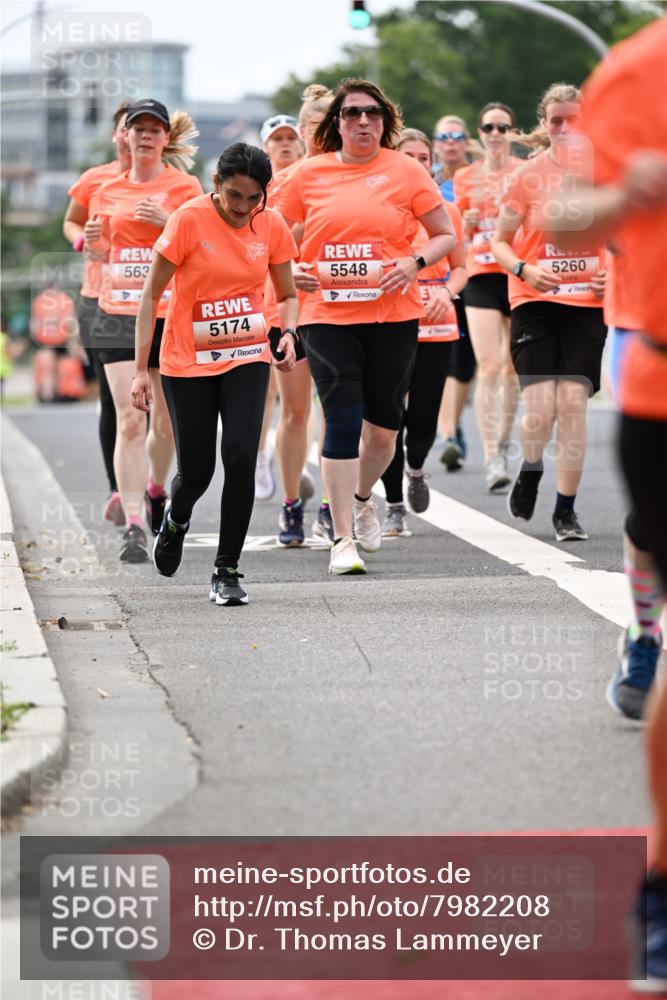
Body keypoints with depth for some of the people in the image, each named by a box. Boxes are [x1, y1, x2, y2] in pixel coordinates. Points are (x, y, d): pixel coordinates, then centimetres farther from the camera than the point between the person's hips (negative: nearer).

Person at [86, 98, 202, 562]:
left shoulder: (184, 186, 1)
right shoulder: (109, 190, 11)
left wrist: (169, 222, -19)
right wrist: (94, 240, 0)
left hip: (172, 312, -1)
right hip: (119, 311, 1)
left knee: (166, 422, 9)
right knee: (129, 420, -12)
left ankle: (156, 489, 40)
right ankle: (134, 525, -15)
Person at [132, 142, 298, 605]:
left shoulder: (272, 225, -3)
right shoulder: (190, 220, -13)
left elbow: (288, 294, 10)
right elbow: (151, 294, -9)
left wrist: (288, 333, -12)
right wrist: (141, 368, -12)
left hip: (248, 358, 2)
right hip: (188, 362, -2)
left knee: (241, 459, -15)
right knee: (196, 472, 1)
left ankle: (227, 572, -1)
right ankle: (176, 519, 39)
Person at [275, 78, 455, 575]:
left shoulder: (405, 171, 2)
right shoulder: (309, 174, 4)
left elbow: (446, 235, 6)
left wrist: (415, 262, -13)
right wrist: (292, 270, -7)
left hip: (393, 315, 1)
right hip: (328, 315, -1)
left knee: (383, 428, 7)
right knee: (342, 422, -11)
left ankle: (362, 498, 39)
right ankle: (343, 539, -6)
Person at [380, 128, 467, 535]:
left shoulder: (447, 211, 6)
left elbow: (460, 268, 13)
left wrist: (446, 292, -7)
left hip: (436, 328, 1)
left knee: (423, 423, -3)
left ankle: (416, 468, 32)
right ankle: (394, 506, 10)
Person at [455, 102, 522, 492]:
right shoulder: (465, 178, 9)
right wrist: (466, 223, -6)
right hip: (482, 276, 0)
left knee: (513, 367, 7)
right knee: (489, 367, -11)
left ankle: (504, 443, 27)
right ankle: (492, 459, -15)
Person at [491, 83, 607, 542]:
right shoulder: (528, 176, 0)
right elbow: (500, 241, 6)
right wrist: (525, 270, -14)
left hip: (587, 302, 1)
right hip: (536, 302, -1)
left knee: (573, 404, -7)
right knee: (541, 409, -11)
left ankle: (566, 510, 6)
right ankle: (530, 470, 23)